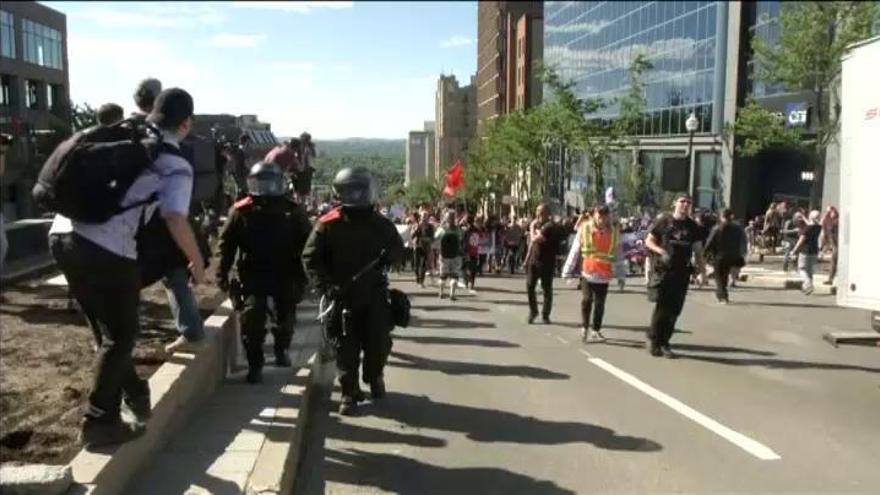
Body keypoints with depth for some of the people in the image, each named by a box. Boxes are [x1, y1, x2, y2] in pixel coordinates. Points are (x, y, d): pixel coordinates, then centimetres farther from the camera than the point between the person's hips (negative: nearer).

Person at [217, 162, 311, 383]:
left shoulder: (293, 212, -2)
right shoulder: (241, 211, -3)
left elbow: (306, 243, 1)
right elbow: (227, 243, 1)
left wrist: (303, 273, -2)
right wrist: (222, 273, -2)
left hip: (284, 275, 1)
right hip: (253, 274, -1)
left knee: (284, 316, 12)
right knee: (252, 318, -8)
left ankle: (281, 350, 41)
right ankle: (255, 365, 5)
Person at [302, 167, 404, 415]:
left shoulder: (381, 224, 5)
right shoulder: (328, 224, -3)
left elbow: (398, 250, 15)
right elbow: (310, 258, -4)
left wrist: (388, 256, -10)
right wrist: (327, 285, -17)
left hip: (375, 293, 2)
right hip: (344, 295, -2)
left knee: (379, 341, 7)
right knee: (347, 346, 3)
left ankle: (374, 377, 35)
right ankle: (349, 392, 14)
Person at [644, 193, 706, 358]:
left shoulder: (692, 226, 11)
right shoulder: (663, 221, 1)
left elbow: (698, 251, 12)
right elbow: (648, 241, 3)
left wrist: (702, 272, 4)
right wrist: (662, 251, -14)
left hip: (682, 273, 4)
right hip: (662, 270, -4)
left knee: (674, 310, 4)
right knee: (661, 307, -6)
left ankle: (664, 342, 16)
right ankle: (653, 340, 12)